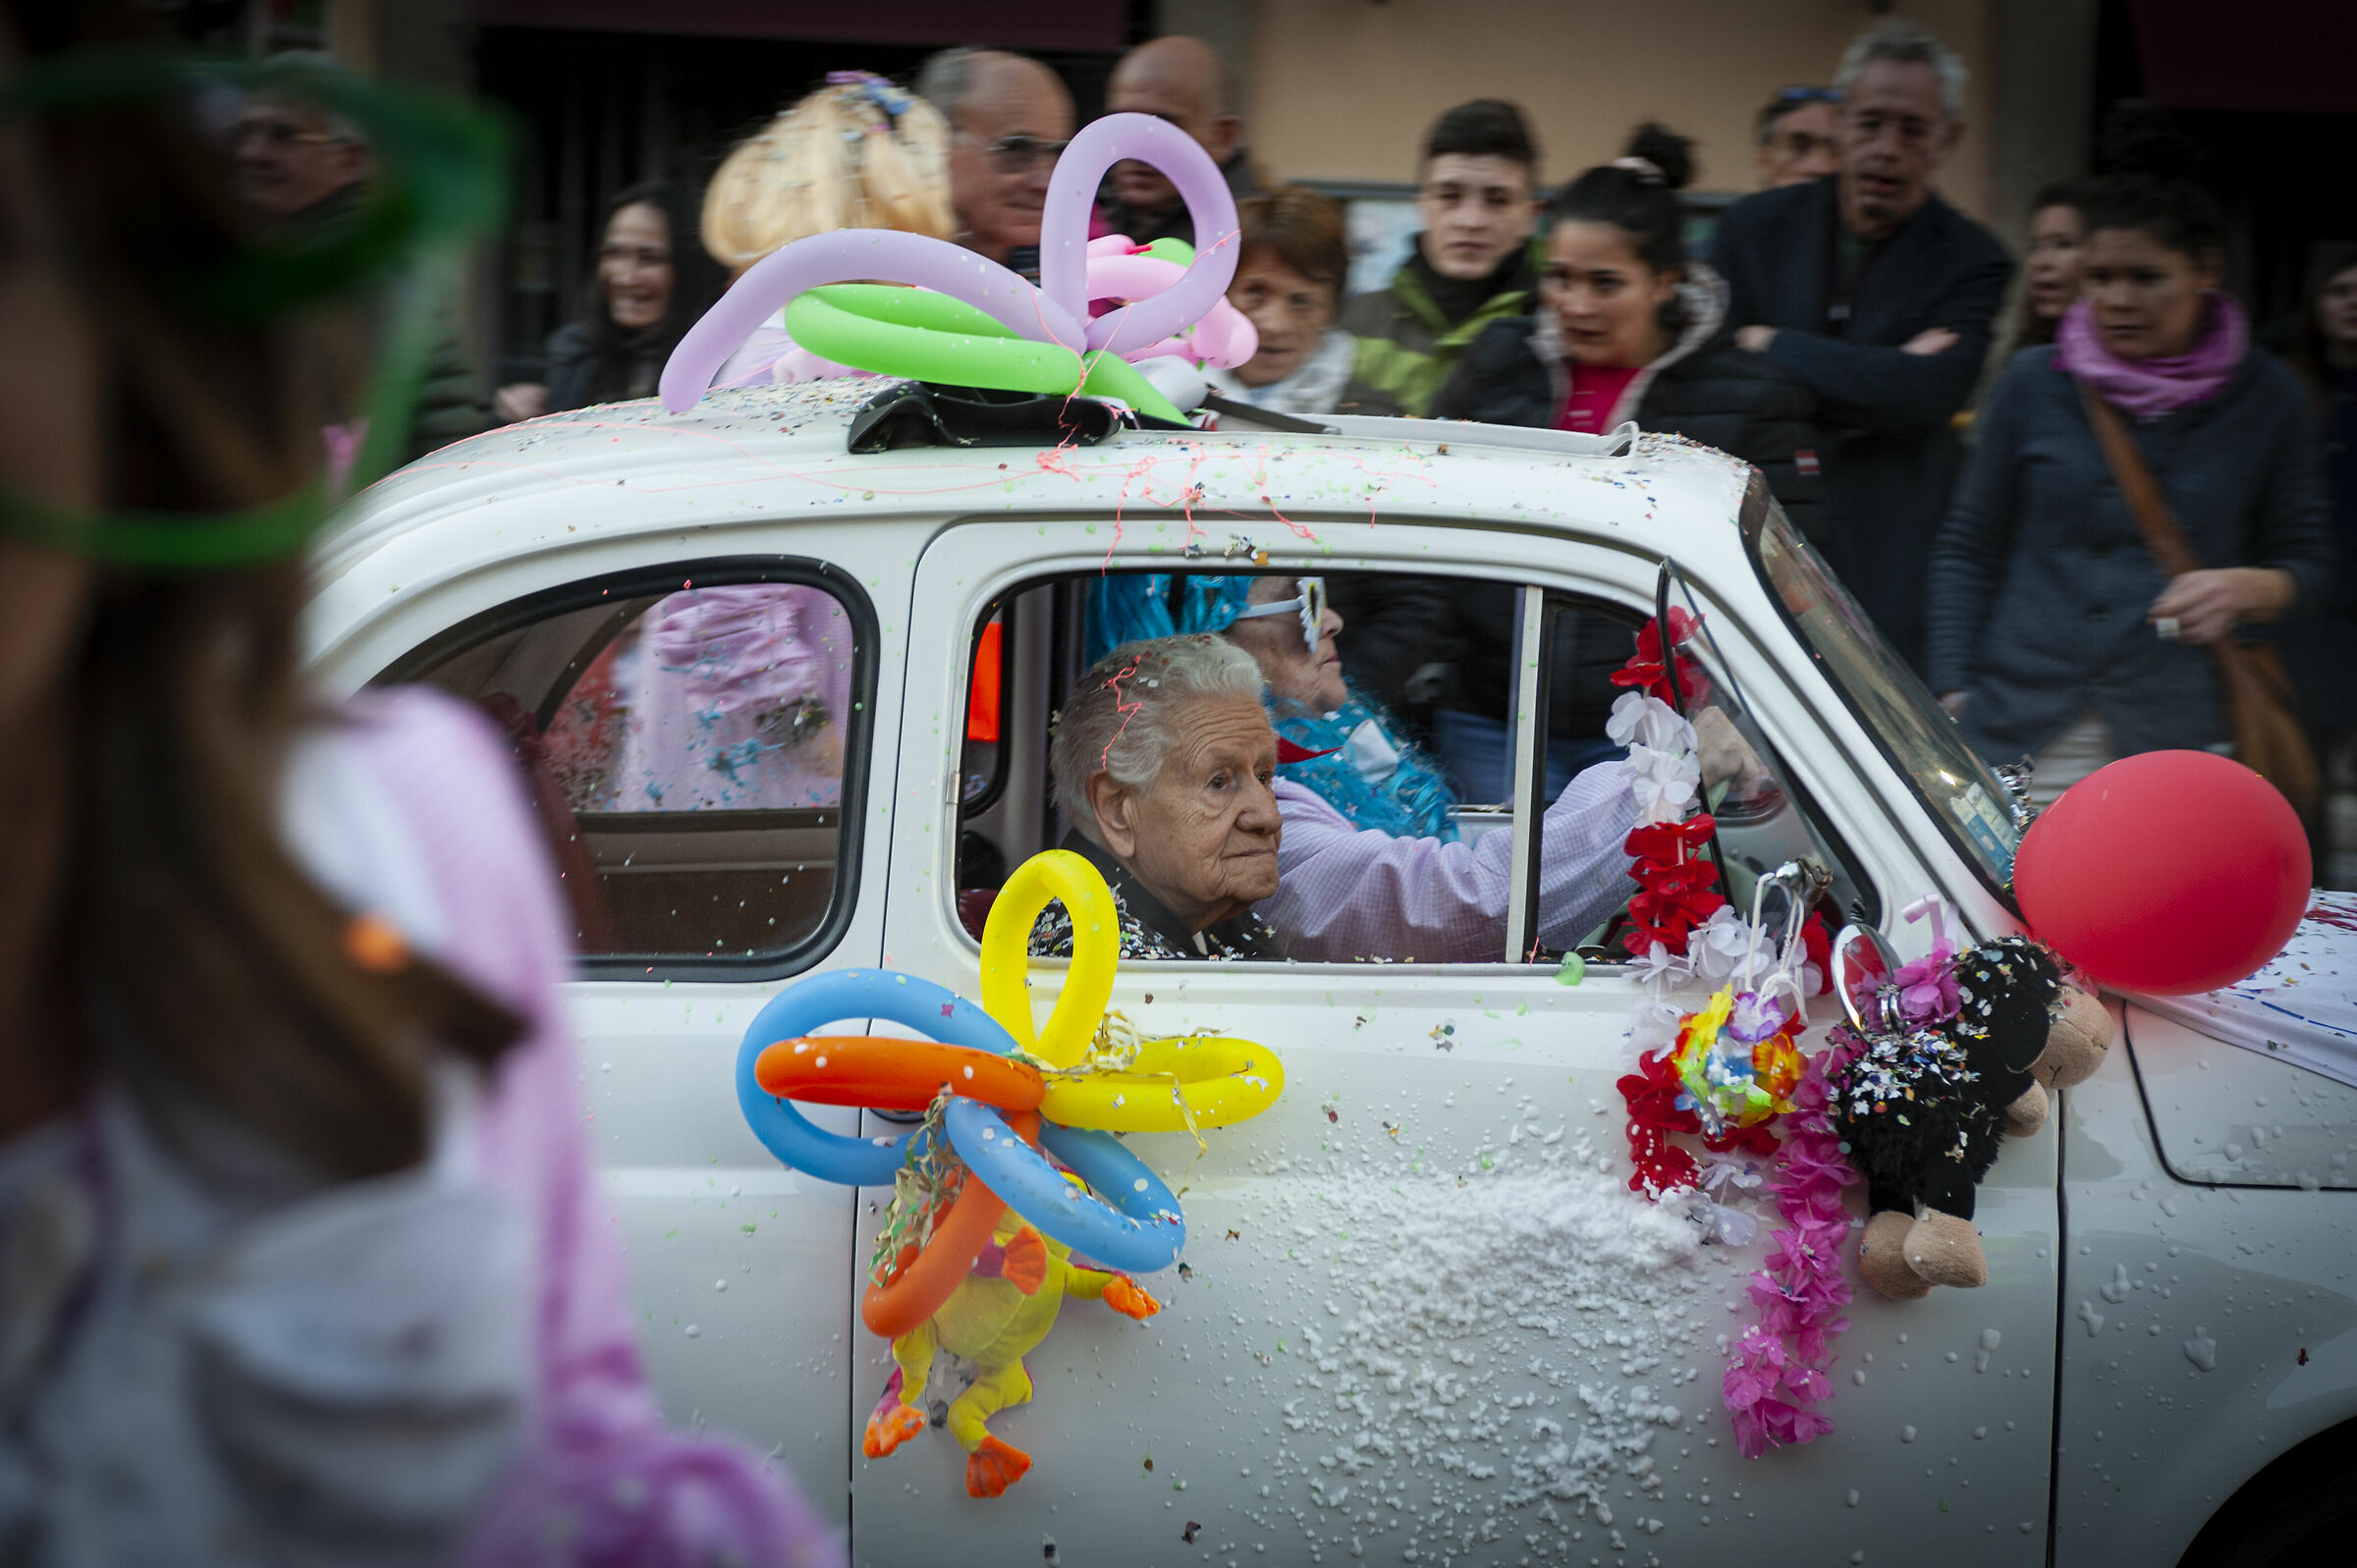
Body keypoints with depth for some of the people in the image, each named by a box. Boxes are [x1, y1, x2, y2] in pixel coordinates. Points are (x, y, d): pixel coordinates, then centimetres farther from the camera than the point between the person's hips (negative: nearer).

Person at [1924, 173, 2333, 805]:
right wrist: (1952, 698, 5)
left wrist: (2248, 588, -10)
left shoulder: (2265, 397, 6)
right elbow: (1967, 546, 14)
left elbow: (2307, 558, 13)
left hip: (2179, 740, -1)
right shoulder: (2034, 382, 8)